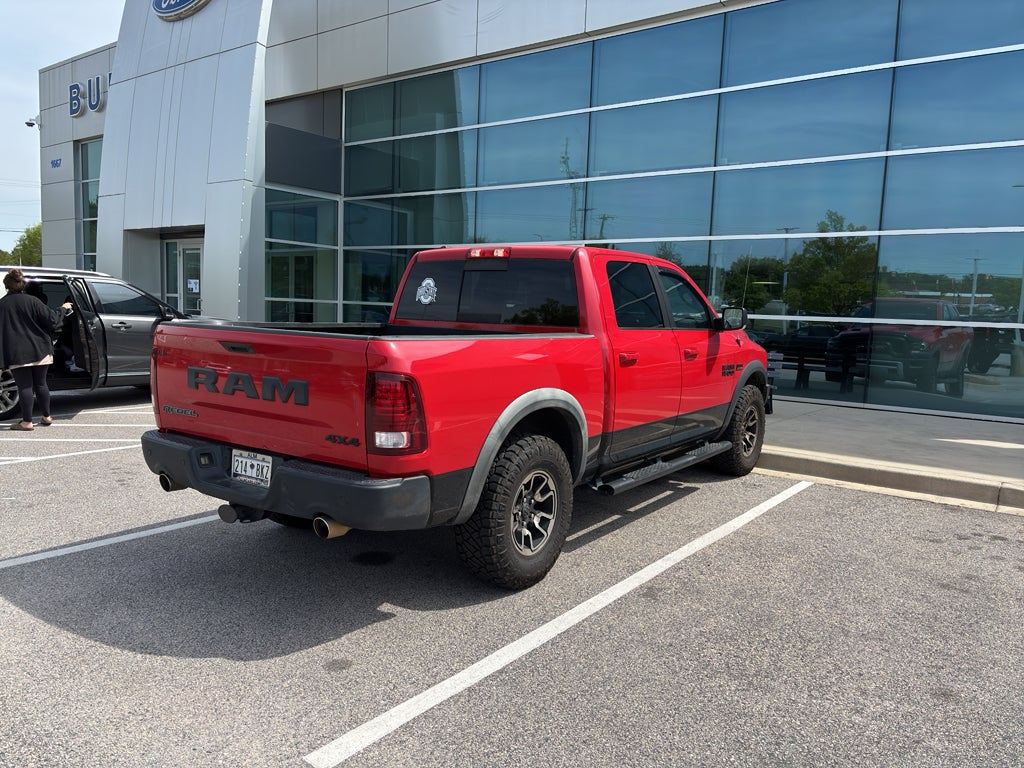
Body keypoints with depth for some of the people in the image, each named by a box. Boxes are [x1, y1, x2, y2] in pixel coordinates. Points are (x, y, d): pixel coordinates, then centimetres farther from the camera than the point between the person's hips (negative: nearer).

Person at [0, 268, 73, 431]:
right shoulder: (32, 301, -4)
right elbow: (51, 319, -5)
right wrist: (63, 309, 10)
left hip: (16, 354, -1)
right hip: (39, 350, 1)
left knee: (25, 386, 0)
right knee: (40, 384, 13)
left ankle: (27, 422, 0)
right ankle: (46, 417, 19)